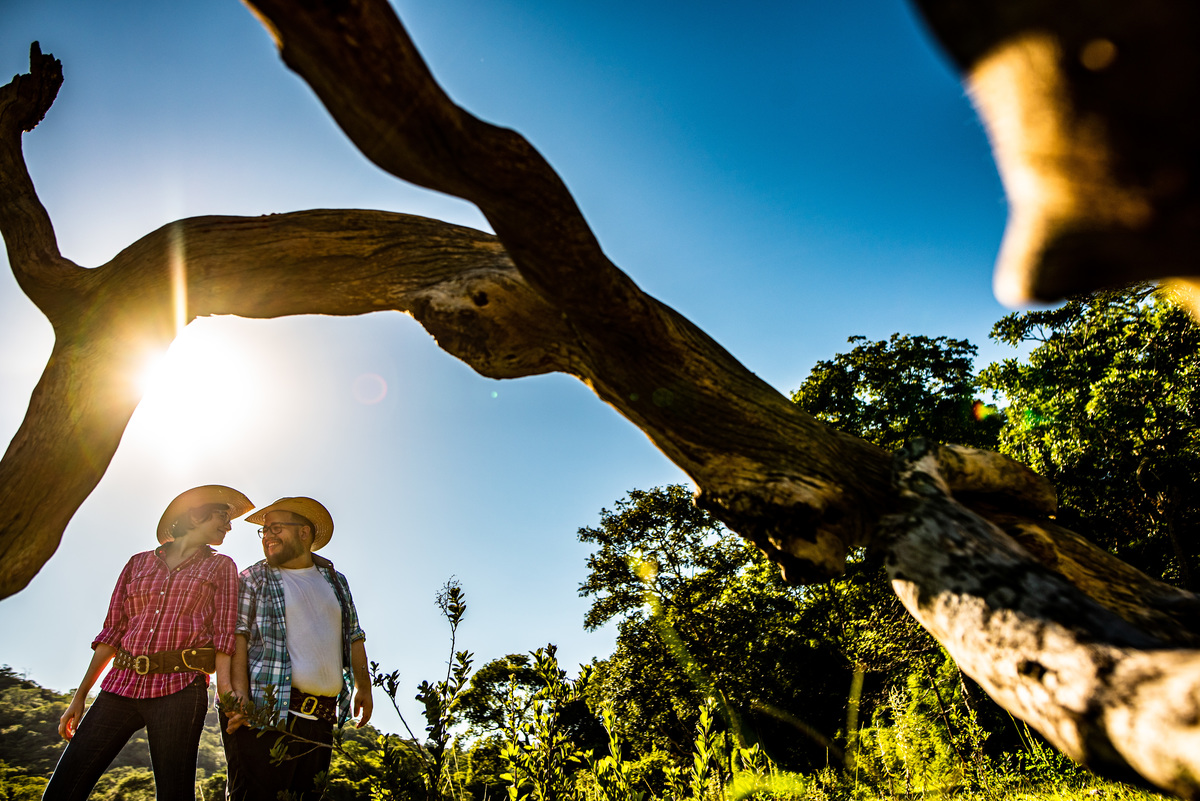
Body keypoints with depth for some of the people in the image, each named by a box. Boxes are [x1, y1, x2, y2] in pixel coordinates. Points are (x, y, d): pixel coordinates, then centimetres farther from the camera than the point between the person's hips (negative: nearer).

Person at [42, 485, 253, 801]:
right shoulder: (139, 562, 17)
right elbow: (113, 631, 14)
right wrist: (80, 696, 8)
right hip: (122, 683, 2)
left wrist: (225, 691, -10)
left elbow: (223, 631, 2)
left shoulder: (221, 566, 12)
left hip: (180, 688, -2)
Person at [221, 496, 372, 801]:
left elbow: (353, 635, 19)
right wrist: (240, 694, -17)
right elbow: (236, 637, -5)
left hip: (321, 718, 4)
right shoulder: (252, 579, 5)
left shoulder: (335, 580, 16)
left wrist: (363, 685, 13)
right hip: (265, 710, -4)